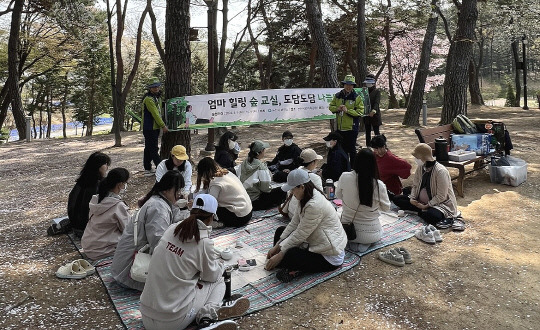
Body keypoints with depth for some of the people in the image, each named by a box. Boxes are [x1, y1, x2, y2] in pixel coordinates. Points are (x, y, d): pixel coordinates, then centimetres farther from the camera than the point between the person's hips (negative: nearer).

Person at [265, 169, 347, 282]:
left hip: (330, 257, -11)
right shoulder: (307, 199, 1)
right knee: (280, 231, 8)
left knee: (287, 258, -31)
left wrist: (279, 255, -15)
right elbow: (293, 224, 3)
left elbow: (300, 235, -24)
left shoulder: (315, 205, -29)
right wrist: (277, 246, 0)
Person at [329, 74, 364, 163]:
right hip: (340, 127, 5)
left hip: (351, 127, -4)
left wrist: (347, 110, -21)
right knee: (342, 148, 17)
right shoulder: (337, 96, 6)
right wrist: (337, 109, -10)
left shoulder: (356, 97, -7)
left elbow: (360, 111, -12)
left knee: (351, 149, 4)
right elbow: (331, 106, 12)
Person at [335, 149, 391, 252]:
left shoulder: (344, 177, -18)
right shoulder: (379, 185, -21)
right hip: (371, 235, -1)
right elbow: (386, 208, -3)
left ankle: (353, 243, 10)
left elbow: (338, 195, 3)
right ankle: (365, 243, 6)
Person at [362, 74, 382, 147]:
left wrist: (373, 110, -33)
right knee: (367, 132, 10)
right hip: (366, 114, 5)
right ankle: (368, 146, 17)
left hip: (374, 114, -5)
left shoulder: (377, 91, -4)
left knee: (376, 131, -3)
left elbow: (377, 102, -16)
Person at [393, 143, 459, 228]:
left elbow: (441, 197, -20)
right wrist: (412, 198, -8)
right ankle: (424, 211, -15)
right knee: (397, 199, -8)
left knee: (431, 216, -43)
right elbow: (415, 185, 10)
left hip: (440, 204, -9)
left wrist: (426, 206, -21)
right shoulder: (420, 168, 0)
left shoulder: (441, 171, -22)